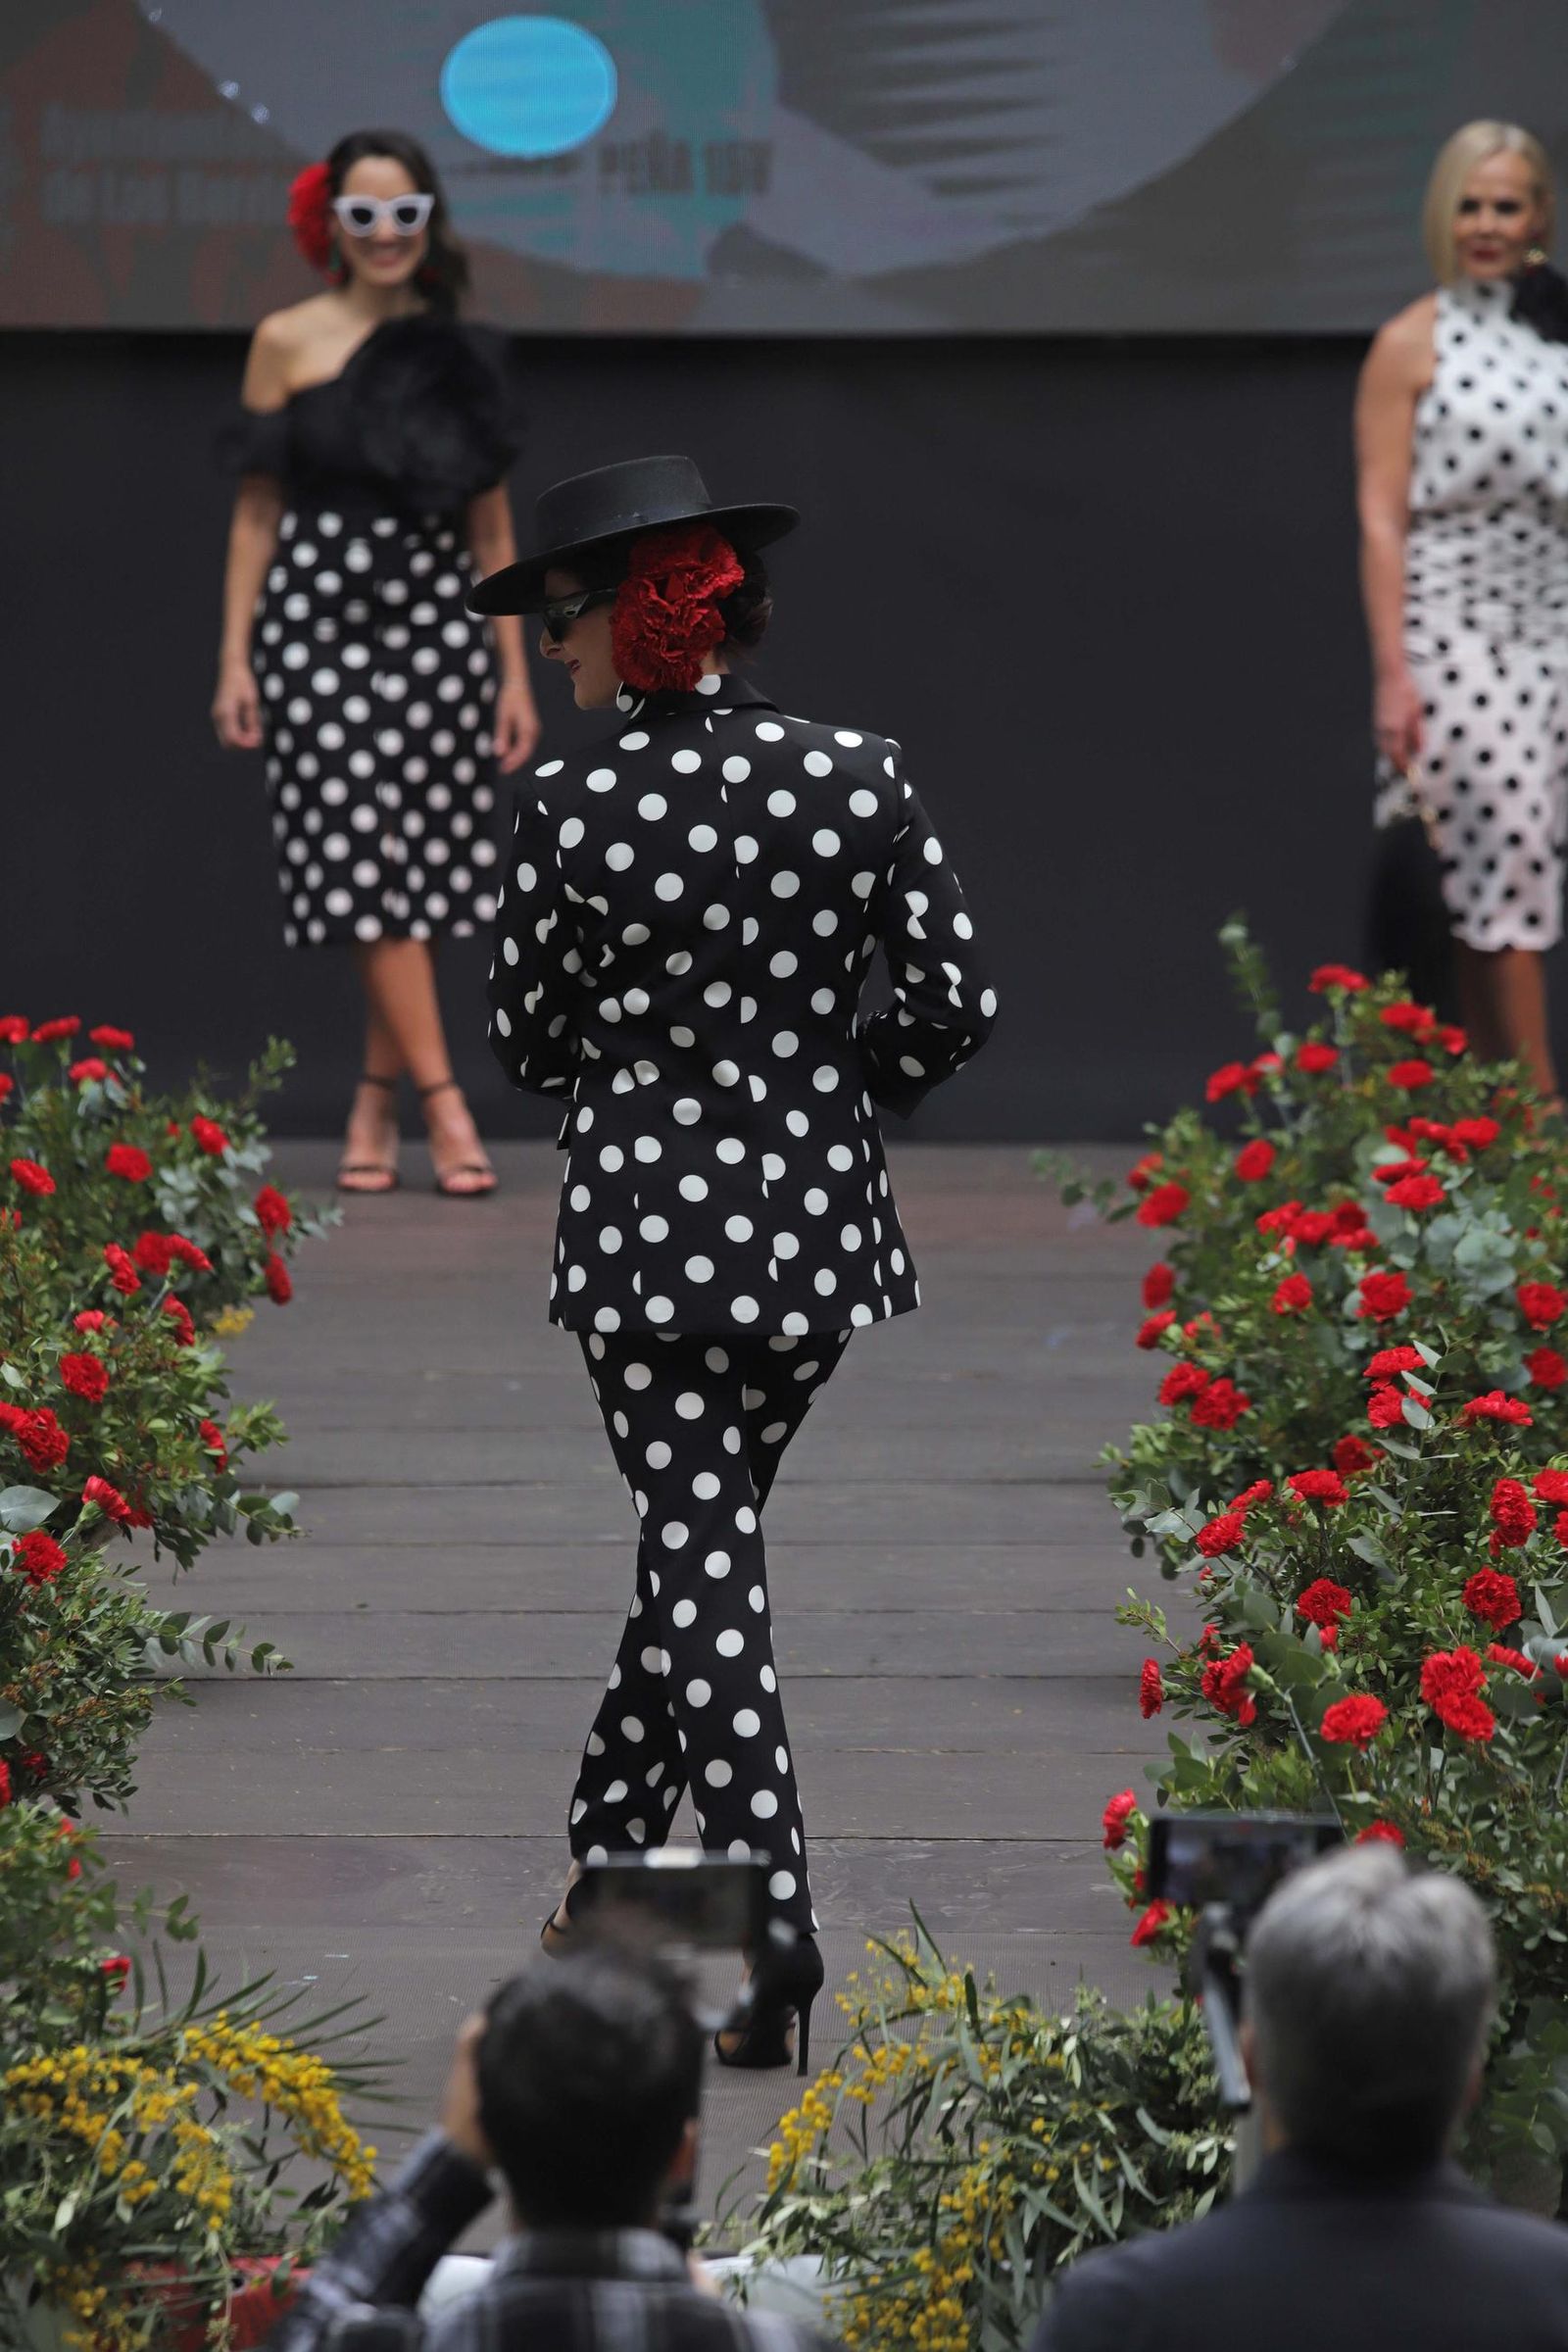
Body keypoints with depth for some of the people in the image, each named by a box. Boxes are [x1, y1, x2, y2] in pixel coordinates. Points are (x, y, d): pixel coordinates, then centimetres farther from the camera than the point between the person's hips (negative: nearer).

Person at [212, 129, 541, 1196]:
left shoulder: (462, 354, 8)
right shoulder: (288, 343, 3)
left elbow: (492, 527, 10)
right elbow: (257, 509, 4)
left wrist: (516, 671, 6)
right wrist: (234, 659, -2)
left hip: (438, 626, 2)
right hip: (318, 619, -2)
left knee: (423, 869, 1)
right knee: (368, 867, -8)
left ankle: (377, 1107, 12)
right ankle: (447, 1111, -8)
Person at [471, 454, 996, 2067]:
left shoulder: (573, 811, -12)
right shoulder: (861, 779, -4)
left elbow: (526, 1042, -1)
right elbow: (953, 1007, -1)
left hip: (647, 1223, -4)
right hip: (818, 1227, 4)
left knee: (704, 1566, -1)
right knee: (702, 1543, 19)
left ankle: (774, 1950, -8)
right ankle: (609, 1856, 30)